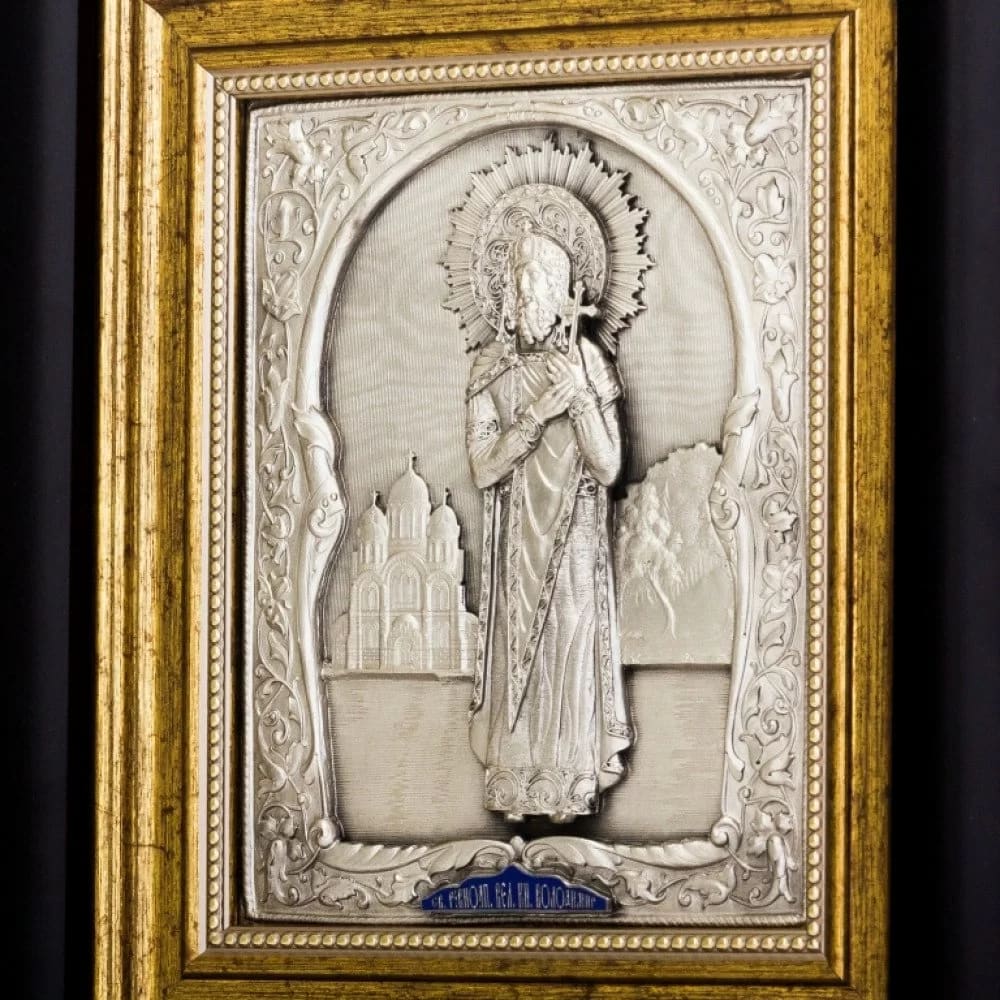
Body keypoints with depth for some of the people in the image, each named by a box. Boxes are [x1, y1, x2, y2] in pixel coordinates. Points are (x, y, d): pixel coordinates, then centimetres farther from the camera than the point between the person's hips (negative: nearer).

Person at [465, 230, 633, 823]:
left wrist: (581, 398, -22)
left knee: (572, 648, 3)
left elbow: (608, 468, -9)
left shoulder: (590, 363, -5)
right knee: (517, 650, 5)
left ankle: (572, 779, 14)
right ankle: (516, 779, 16)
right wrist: (539, 410, -22)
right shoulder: (491, 368, -4)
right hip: (517, 544, 1)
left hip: (575, 544, 0)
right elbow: (483, 467, -12)